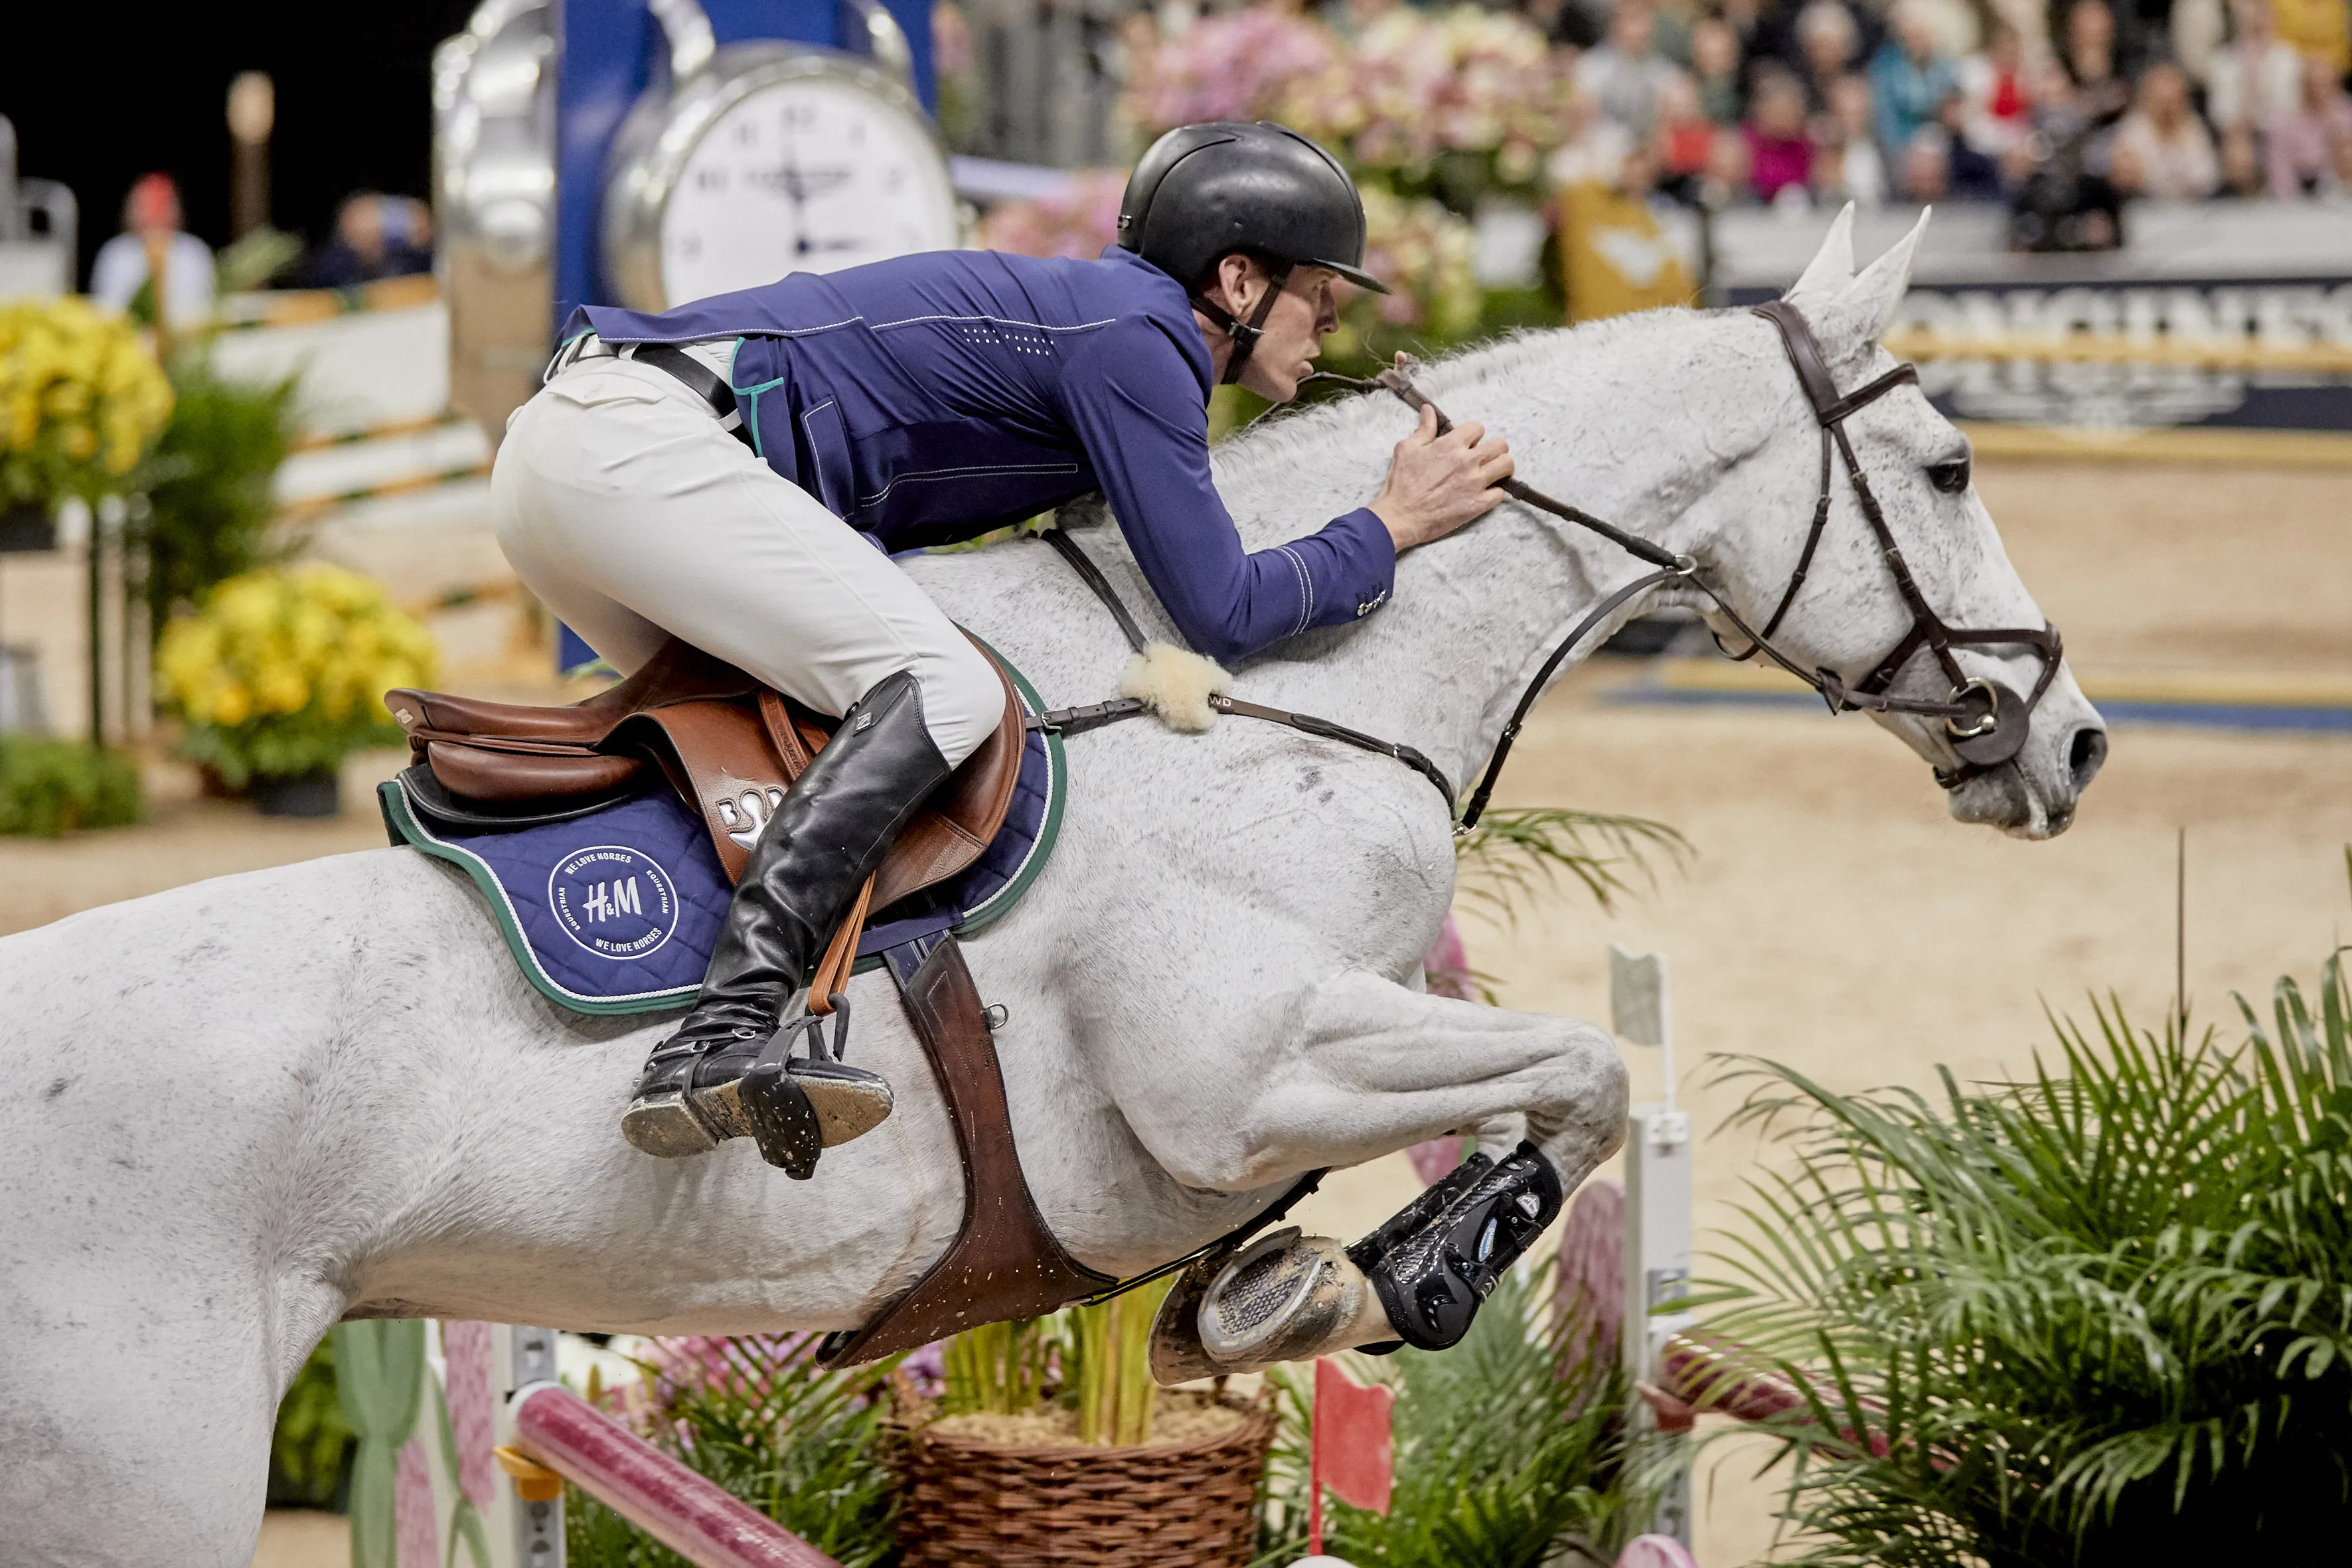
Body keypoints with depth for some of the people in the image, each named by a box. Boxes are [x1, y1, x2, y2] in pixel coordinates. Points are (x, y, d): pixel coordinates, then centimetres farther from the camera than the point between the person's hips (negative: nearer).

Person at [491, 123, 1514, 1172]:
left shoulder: (1090, 309, 24)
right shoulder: (1134, 340, -6)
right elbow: (1222, 613, -7)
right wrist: (1392, 528, 5)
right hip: (634, 447, -11)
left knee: (753, 724, 27)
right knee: (946, 690, -19)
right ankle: (720, 1037, -32)